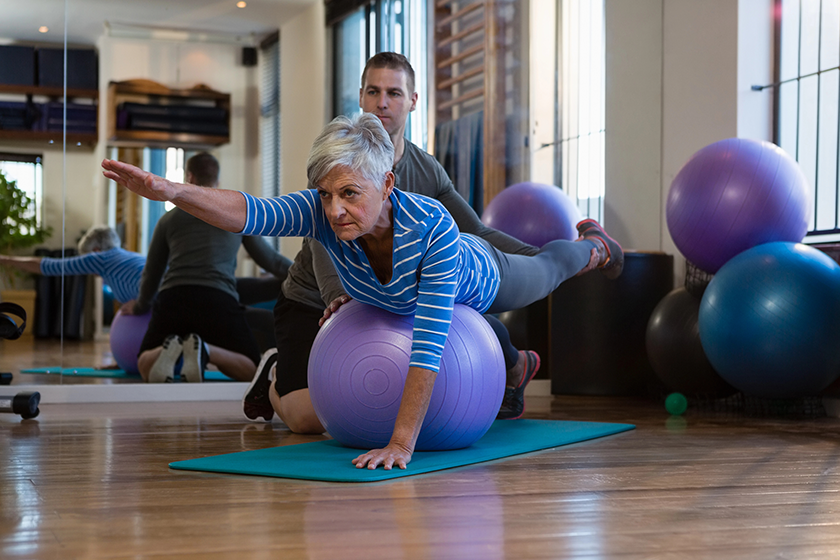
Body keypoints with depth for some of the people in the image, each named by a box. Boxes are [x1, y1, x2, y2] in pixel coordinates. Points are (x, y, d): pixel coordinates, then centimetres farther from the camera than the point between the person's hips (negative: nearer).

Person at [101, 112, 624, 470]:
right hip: (392, 298, 3)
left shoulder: (433, 228, -50)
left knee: (545, 267, 31)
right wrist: (171, 190, -76)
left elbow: (427, 345, -51)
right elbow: (249, 212, -59)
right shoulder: (323, 213, -41)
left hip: (479, 285, -3)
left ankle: (595, 244, 68)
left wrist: (401, 443, -55)